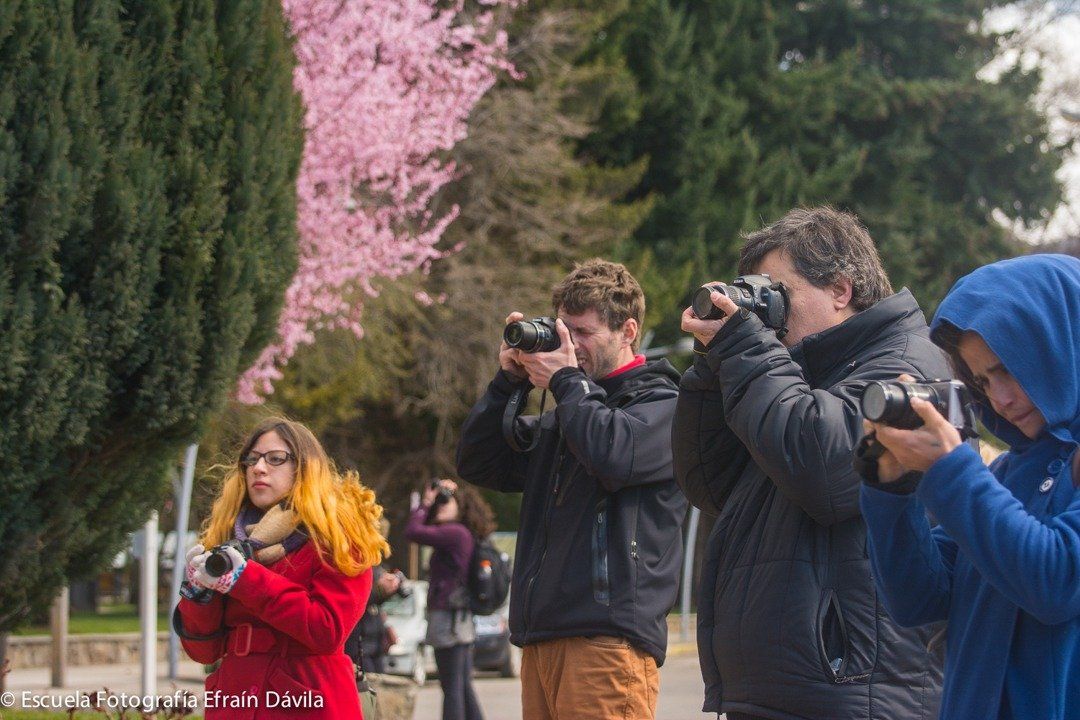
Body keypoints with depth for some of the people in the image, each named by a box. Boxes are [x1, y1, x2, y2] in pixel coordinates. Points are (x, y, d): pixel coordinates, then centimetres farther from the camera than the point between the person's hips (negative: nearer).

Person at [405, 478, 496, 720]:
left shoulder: (456, 532, -13)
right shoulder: (468, 536, 15)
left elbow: (413, 531, -18)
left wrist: (425, 502, -5)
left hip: (448, 618, -10)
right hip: (463, 619, 10)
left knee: (452, 688, -9)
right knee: (464, 688, 12)